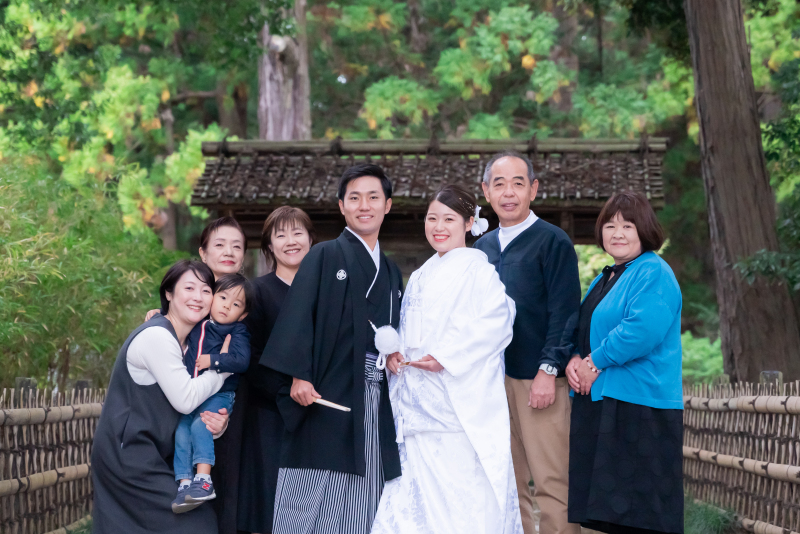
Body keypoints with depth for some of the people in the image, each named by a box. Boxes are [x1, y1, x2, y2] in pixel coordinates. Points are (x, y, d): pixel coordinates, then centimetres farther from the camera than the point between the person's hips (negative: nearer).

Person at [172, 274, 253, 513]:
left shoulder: (238, 332, -1)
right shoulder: (196, 323, 14)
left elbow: (241, 360, -17)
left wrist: (213, 360, -22)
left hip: (218, 395, -5)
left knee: (200, 425, -28)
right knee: (181, 432, -13)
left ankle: (203, 480, -30)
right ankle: (184, 484, -14)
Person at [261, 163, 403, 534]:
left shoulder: (391, 273, 19)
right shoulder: (324, 257, 1)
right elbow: (298, 318, -9)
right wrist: (298, 375, -19)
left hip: (376, 404, 5)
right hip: (327, 396, -5)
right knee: (313, 504, -6)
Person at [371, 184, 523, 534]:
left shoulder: (476, 267, -5)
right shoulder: (421, 276, 20)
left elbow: (495, 321, -15)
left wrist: (446, 357, -19)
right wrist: (393, 352, 4)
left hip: (460, 401, -7)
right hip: (420, 405, 7)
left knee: (465, 493, -7)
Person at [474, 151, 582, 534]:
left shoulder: (552, 241, -3)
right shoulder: (482, 247, 15)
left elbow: (565, 313, -8)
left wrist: (548, 372, -15)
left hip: (539, 380, -6)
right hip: (491, 379, 6)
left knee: (552, 482, -6)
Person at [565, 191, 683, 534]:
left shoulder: (654, 274, -9)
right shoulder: (605, 279, 20)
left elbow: (642, 329, -23)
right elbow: (582, 327, 23)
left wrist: (595, 363, -15)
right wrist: (574, 359, 0)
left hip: (638, 406, -9)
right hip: (597, 401, 9)